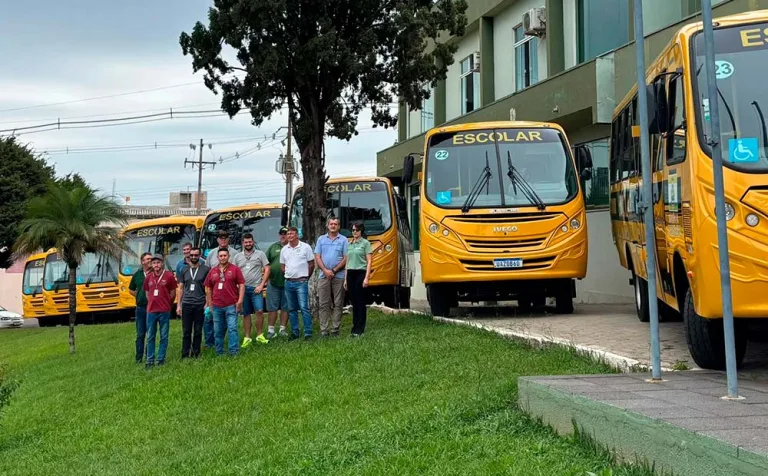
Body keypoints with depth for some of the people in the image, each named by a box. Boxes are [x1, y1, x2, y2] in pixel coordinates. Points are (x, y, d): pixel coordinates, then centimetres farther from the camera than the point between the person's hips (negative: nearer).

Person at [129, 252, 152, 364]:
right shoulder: (137, 275, 7)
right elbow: (131, 290, 19)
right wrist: (139, 296, 7)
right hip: (141, 308, 3)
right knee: (140, 334, 7)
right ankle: (139, 358, 12)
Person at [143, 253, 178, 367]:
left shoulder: (169, 276, -4)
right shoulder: (148, 277, 6)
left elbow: (173, 293, 3)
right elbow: (147, 293, 17)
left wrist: (165, 303, 8)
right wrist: (153, 303, 11)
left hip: (164, 311, -3)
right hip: (151, 311, 3)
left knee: (164, 337, 4)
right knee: (150, 337, 7)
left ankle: (161, 360, 11)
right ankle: (150, 360, 13)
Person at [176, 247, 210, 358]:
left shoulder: (205, 269, 1)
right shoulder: (184, 270, 10)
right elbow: (180, 288, 12)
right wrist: (178, 305, 7)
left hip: (200, 305, -2)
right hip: (186, 304, 2)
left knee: (198, 331, 5)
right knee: (186, 332, 3)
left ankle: (196, 354, 13)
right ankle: (185, 355, 7)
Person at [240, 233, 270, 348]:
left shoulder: (260, 254, 4)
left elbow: (267, 270, 0)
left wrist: (261, 285, -7)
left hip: (256, 288, -3)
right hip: (243, 288, 3)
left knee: (259, 311, -13)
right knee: (246, 314, 6)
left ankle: (259, 335, 0)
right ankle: (247, 338, 11)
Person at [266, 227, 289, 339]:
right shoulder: (273, 247, 10)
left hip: (287, 283, -1)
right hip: (273, 282, 1)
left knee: (285, 308, 6)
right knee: (272, 308, 2)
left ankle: (283, 329, 15)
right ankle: (270, 330, 5)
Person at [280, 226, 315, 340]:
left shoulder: (305, 247, -2)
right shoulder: (284, 250, 10)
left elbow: (311, 264, 2)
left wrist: (305, 277, 4)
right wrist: (288, 276, 8)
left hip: (301, 282, -5)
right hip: (288, 282, 5)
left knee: (304, 308, -10)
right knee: (291, 309, 9)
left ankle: (308, 333, -7)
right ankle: (294, 332, 17)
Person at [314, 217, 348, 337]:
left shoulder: (344, 240, 4)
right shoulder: (321, 239, 11)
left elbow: (346, 259, -2)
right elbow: (317, 257, 5)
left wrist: (334, 270, -10)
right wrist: (325, 270, -9)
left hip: (339, 276, -1)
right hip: (324, 276, 1)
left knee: (338, 304, 1)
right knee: (324, 304, 0)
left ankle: (335, 329, 5)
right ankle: (323, 330, 1)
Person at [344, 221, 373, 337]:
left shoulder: (365, 243, -1)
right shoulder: (349, 244, 15)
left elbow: (369, 262, -5)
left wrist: (366, 278, -14)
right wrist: (346, 279, 13)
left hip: (361, 273, -5)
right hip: (350, 274, 5)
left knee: (360, 302, -3)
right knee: (354, 302, 7)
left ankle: (360, 329, 0)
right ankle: (355, 327, 13)